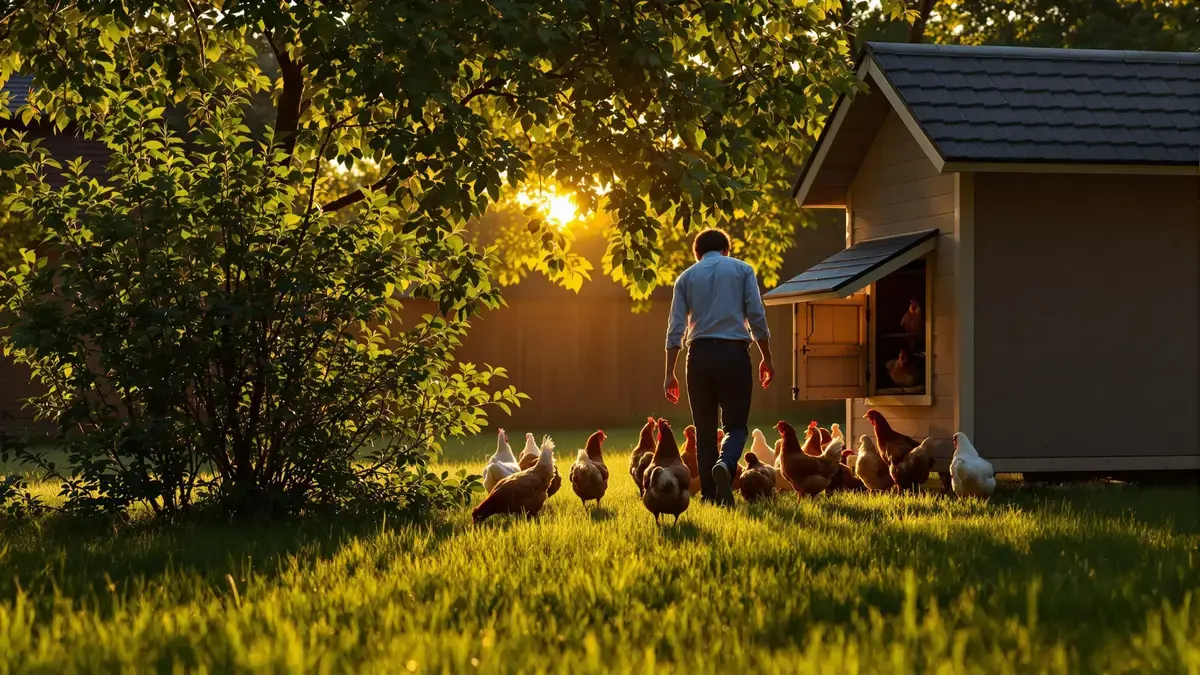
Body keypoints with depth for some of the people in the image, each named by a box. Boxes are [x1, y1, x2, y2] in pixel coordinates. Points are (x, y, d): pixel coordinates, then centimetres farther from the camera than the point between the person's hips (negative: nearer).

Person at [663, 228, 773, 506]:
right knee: (736, 424, 5)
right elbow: (757, 317, 1)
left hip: (700, 353, 2)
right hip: (734, 352, -2)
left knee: (705, 428, 10)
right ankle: (725, 465, -25)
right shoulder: (742, 270, 9)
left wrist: (670, 373, 6)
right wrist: (767, 359, 8)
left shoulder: (686, 277, 12)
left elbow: (675, 329, 6)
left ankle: (709, 493, 5)